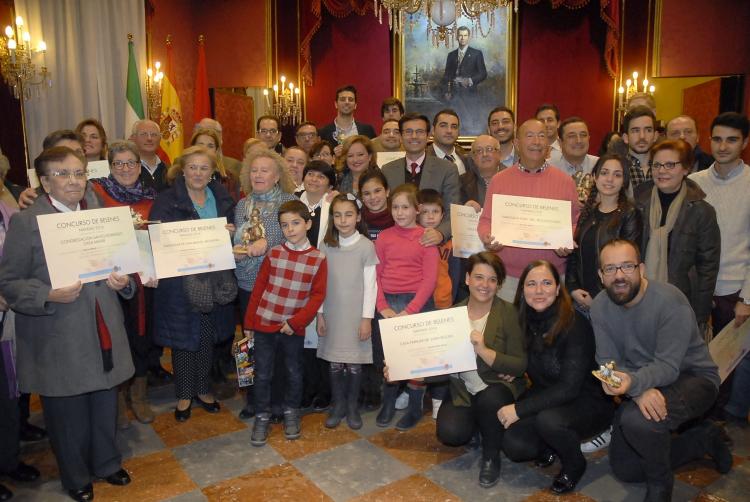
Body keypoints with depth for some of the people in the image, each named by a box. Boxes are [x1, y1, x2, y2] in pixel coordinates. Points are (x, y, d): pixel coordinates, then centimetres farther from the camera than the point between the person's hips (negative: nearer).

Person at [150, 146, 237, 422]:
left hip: (214, 278, 4)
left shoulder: (222, 198, 8)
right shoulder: (167, 200, -5)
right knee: (184, 338, 6)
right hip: (180, 279, -3)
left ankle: (203, 389, 31)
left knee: (208, 337, 13)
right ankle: (183, 395, 24)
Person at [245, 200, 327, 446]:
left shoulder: (318, 259, -5)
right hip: (264, 324, 1)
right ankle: (262, 417, 24)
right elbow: (258, 288, 2)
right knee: (263, 374, 8)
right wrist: (249, 322, 2)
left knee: (294, 373, 15)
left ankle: (291, 412, 35)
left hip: (294, 328, -1)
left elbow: (317, 295, -7)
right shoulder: (273, 254, -1)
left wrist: (296, 322, -15)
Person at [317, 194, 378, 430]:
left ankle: (353, 406, 24)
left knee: (354, 364, 5)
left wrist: (367, 318, -8)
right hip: (332, 314, 2)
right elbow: (321, 283, 6)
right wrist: (320, 314, 4)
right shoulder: (326, 246, 2)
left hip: (356, 314, -2)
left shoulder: (366, 246, -6)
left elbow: (370, 284, -6)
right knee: (335, 363, 8)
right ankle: (338, 405, 25)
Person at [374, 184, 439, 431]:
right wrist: (383, 308, -7)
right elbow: (376, 275, 4)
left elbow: (429, 279, -7)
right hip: (387, 303, 3)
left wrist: (408, 311, -14)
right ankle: (388, 403, 27)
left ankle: (415, 408, 19)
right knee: (385, 355, 7)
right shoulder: (384, 237, 7)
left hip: (417, 303, -3)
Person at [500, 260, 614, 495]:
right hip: (545, 399, 5)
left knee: (548, 420, -35)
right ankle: (550, 446, 15)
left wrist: (519, 409, -26)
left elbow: (569, 388, -25)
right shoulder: (524, 321, -6)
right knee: (513, 446, -20)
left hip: (588, 402, -4)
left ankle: (574, 463, -2)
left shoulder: (575, 325, -23)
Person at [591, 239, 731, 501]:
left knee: (637, 420, -38)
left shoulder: (670, 300, -26)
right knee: (624, 470, 9)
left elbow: (668, 366, -29)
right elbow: (607, 360, -13)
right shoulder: (600, 306, -10)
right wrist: (639, 391, -33)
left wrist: (633, 381, -50)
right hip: (640, 387, 6)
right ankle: (704, 439, 24)